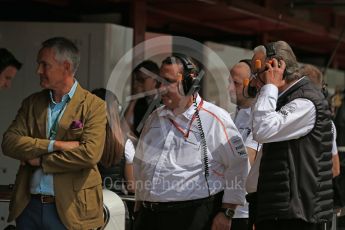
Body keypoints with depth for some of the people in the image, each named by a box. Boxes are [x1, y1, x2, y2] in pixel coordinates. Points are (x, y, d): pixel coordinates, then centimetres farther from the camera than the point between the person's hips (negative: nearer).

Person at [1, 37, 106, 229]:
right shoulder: (32, 103, 11)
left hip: (69, 210, -4)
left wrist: (40, 160, -8)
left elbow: (90, 154, -16)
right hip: (28, 206, 4)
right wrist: (54, 145, -14)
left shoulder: (94, 106, -3)